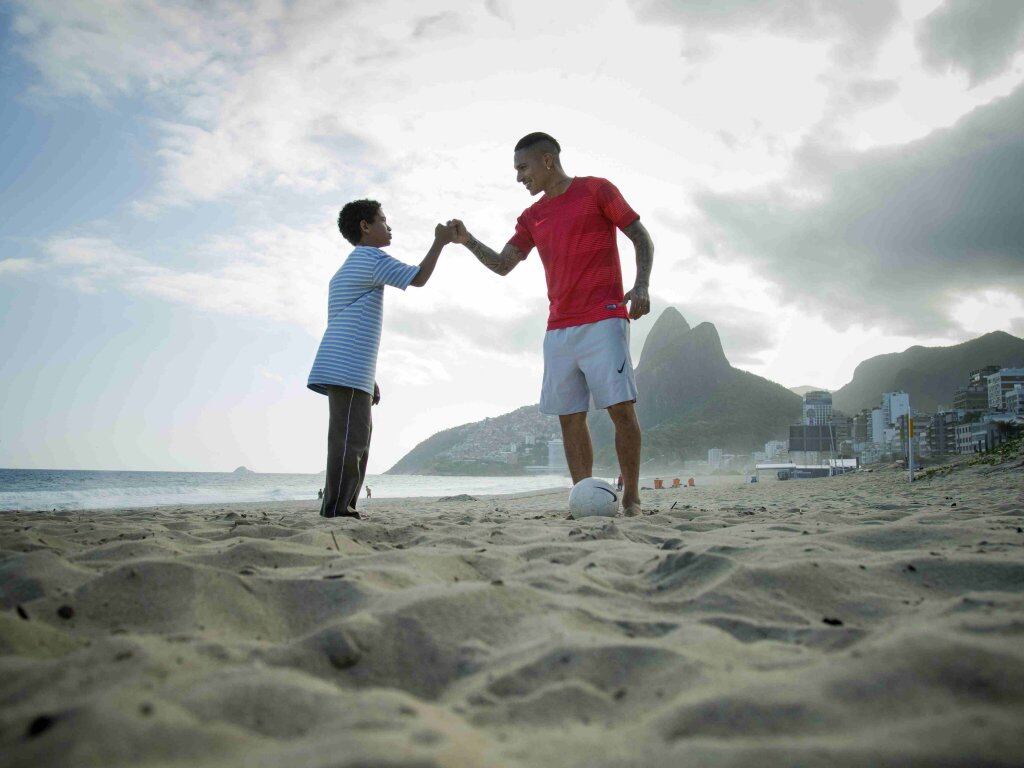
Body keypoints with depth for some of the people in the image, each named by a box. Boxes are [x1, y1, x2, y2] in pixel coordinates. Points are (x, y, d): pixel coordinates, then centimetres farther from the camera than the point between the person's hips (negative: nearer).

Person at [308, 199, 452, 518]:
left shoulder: (347, 270, 29)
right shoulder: (369, 257, -2)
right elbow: (419, 277, -6)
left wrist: (369, 379, 26)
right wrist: (440, 241, 7)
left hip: (349, 372, 10)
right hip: (347, 371, -10)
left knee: (358, 441, 9)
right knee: (349, 440, -13)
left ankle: (344, 510, 9)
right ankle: (336, 511, -15)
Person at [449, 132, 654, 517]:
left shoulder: (597, 190, 4)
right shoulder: (532, 217, 19)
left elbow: (642, 238, 3)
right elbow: (502, 265, 17)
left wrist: (641, 287, -13)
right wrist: (468, 241, 1)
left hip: (603, 319, -5)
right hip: (558, 329, 6)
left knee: (621, 408, -10)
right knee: (569, 417, 0)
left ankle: (631, 498, -1)